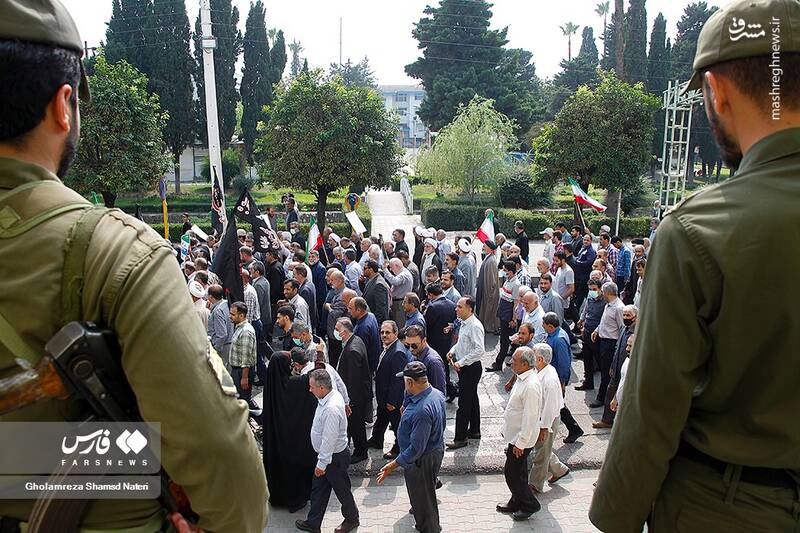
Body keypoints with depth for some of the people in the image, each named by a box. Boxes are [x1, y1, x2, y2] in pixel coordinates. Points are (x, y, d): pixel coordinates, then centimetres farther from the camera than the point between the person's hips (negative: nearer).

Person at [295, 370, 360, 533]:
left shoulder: (331, 409, -34)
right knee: (318, 489, 19)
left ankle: (352, 519, 38)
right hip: (325, 453, 9)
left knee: (342, 490, 15)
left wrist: (322, 464, -20)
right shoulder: (333, 395, -7)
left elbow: (329, 440, -29)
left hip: (335, 457, -9)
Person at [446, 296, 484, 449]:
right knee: (472, 399, 21)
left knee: (464, 403, -3)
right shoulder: (464, 323, 6)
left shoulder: (475, 326, -23)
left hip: (471, 368, -10)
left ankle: (460, 438, 6)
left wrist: (461, 362, -24)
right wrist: (453, 350, 4)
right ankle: (474, 431, 36)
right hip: (464, 367, 10)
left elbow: (480, 350, -28)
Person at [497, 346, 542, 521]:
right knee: (517, 472, 21)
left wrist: (520, 443, -22)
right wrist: (506, 429, 20)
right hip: (515, 435, 9)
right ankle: (517, 503, 36)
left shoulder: (531, 386, -28)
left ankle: (530, 505, 19)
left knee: (512, 474, 2)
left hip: (522, 439, -9)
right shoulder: (521, 379, 3)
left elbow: (530, 418, -27)